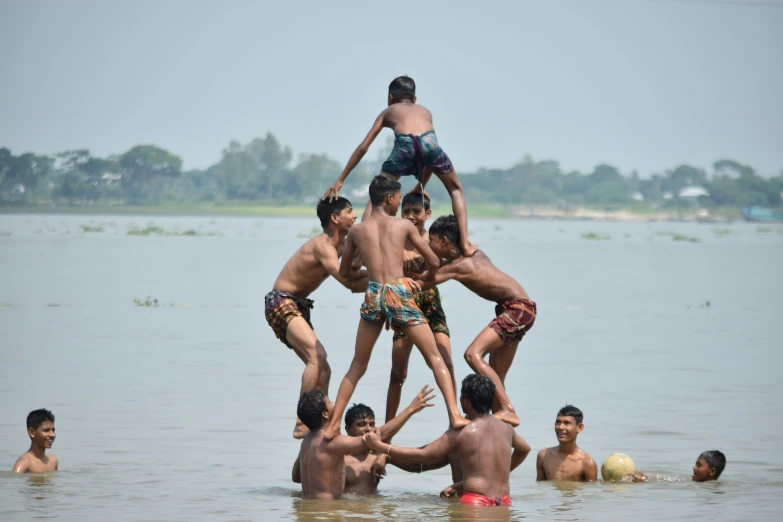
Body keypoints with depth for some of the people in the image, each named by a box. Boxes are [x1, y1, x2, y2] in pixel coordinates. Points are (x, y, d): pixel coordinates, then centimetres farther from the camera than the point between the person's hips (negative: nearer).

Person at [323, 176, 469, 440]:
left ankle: (333, 424, 7)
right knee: (435, 358, 4)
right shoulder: (403, 225, 8)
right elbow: (433, 262, 10)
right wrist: (425, 279, 32)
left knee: (357, 366, 15)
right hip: (400, 294, -2)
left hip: (373, 296, 2)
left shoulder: (356, 231, 13)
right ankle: (455, 415, -12)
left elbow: (344, 272, 24)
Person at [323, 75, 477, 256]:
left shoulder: (388, 112, 35)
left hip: (404, 145, -1)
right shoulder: (425, 111, 41)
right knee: (456, 190, 24)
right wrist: (421, 187, 52)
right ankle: (465, 243, 10)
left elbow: (363, 147, 30)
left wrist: (340, 181, 33)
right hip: (428, 141, 1)